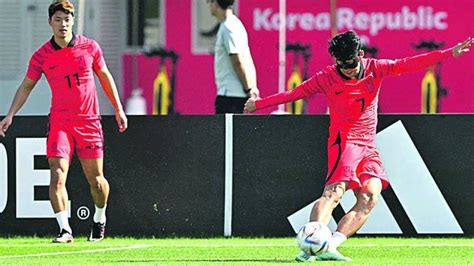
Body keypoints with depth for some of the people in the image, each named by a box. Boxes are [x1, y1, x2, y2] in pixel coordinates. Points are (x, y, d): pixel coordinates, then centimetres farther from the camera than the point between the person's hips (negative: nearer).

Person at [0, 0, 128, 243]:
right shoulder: (42, 56, -4)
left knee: (96, 180, 7)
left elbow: (105, 76, 12)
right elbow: (26, 86, 7)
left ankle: (99, 220, 33)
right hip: (59, 123, -1)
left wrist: (118, 109, 12)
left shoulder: (90, 47, -1)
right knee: (57, 175, -17)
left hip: (89, 122, 1)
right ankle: (65, 230, -17)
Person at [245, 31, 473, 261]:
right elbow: (294, 94, 7)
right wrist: (258, 104, 10)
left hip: (368, 145, 4)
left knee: (371, 195, -15)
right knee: (334, 192, -23)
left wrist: (449, 53, -2)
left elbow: (409, 64, 3)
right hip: (344, 142, -4)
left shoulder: (375, 69, 5)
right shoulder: (327, 78, -2)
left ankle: (331, 245, -20)